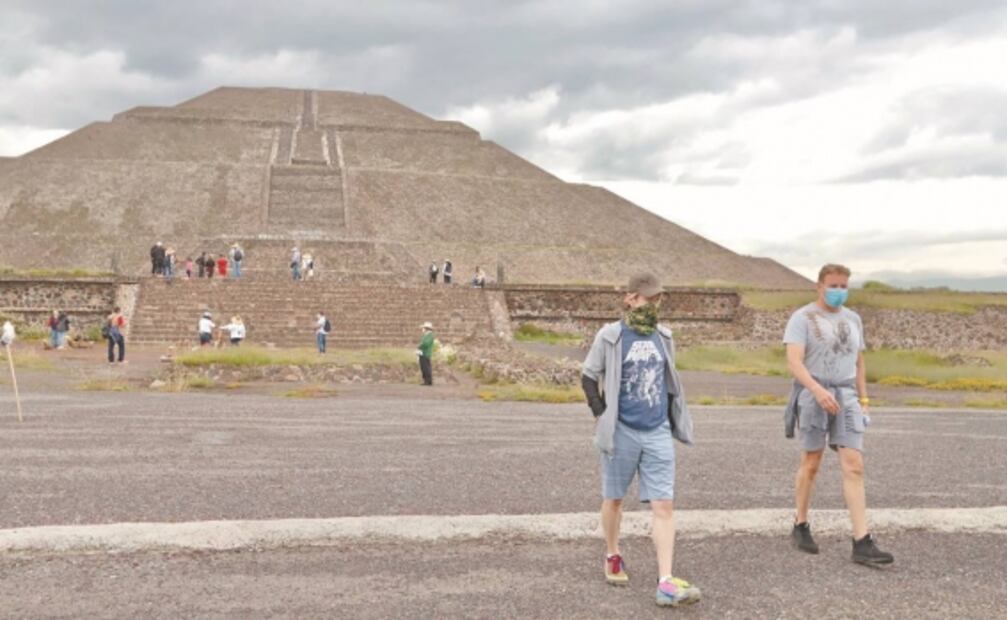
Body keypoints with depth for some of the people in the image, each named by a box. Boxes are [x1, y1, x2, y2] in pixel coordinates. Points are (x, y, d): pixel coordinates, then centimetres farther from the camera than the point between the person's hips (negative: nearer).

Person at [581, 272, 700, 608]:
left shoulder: (663, 337, 8)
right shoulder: (610, 336, -5)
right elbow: (589, 377, 0)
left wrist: (672, 418, 13)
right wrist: (602, 416, -7)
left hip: (658, 433, 3)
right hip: (622, 432, -3)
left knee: (664, 505, -5)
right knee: (614, 498, 13)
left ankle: (666, 583, -8)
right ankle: (612, 557, 36)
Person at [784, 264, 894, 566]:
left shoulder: (852, 319, 13)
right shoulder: (802, 318, -6)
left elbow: (859, 363, 20)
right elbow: (794, 362, -17)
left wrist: (863, 401, 14)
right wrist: (818, 390, -31)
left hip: (845, 398, 4)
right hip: (811, 396, -4)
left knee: (854, 467, -7)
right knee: (811, 465, 4)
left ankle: (862, 544, -11)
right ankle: (800, 527, 25)